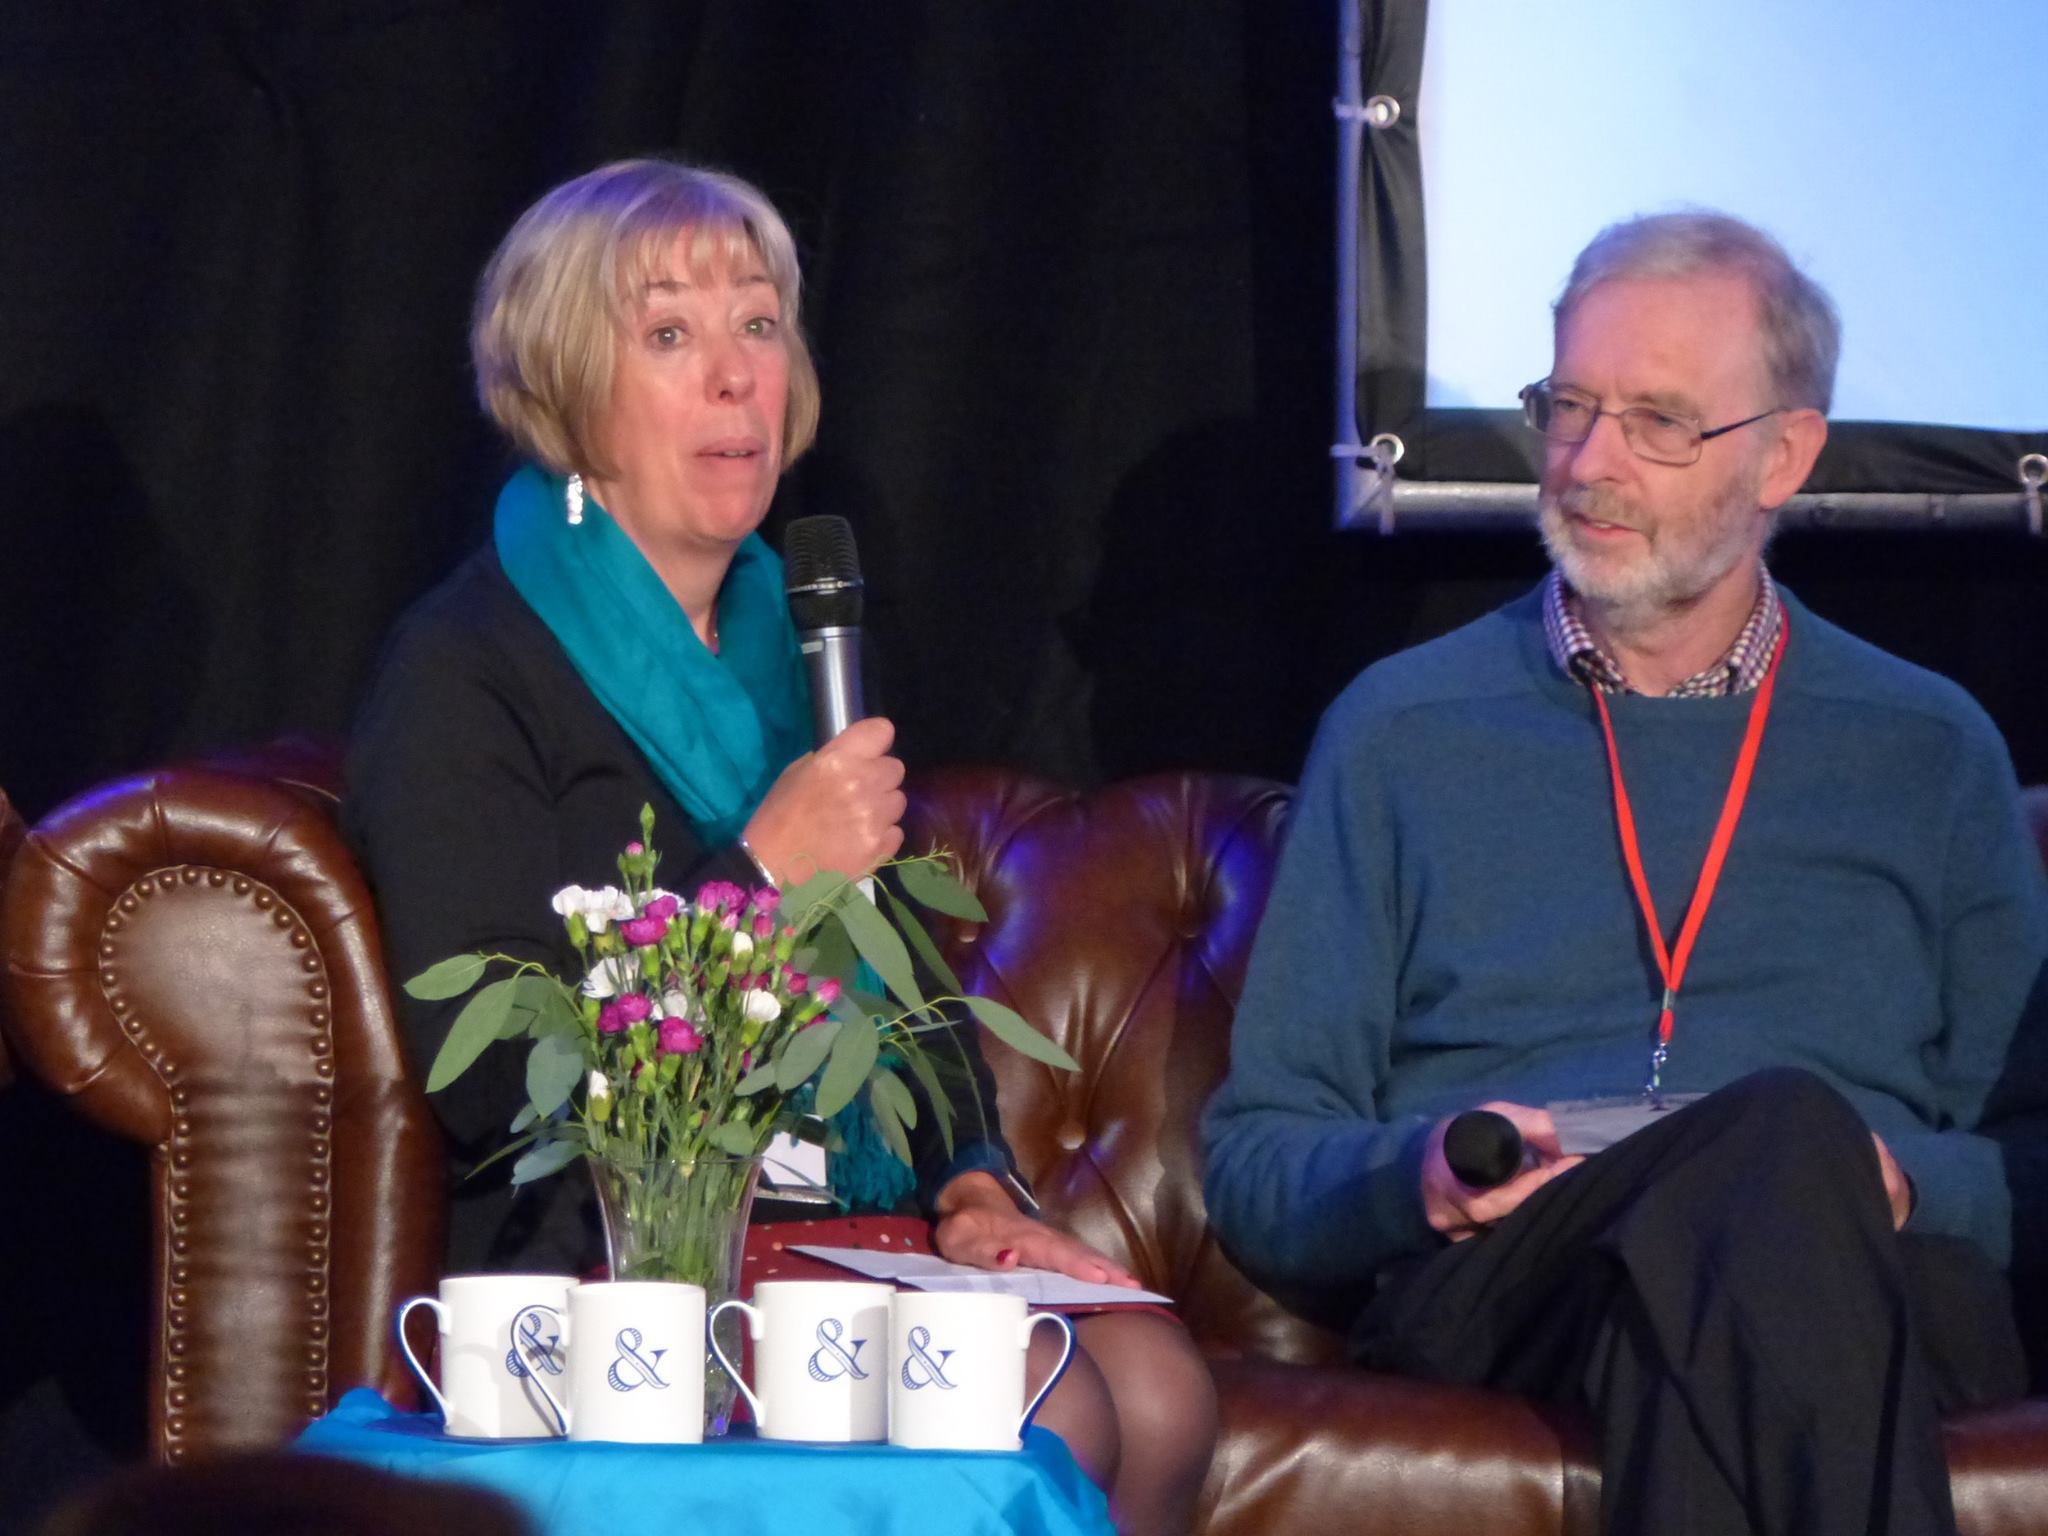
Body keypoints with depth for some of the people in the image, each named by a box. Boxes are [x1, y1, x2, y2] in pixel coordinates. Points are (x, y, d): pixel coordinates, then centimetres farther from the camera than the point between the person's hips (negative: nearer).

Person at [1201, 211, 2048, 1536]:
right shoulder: (1402, 731, 19)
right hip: (1493, 1280, -1)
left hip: (1878, 1289, 1)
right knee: (1783, 1130, -37)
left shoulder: (1931, 752, 21)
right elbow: (1257, 1160, 15)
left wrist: (1897, 1186, -5)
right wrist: (1419, 1178, -7)